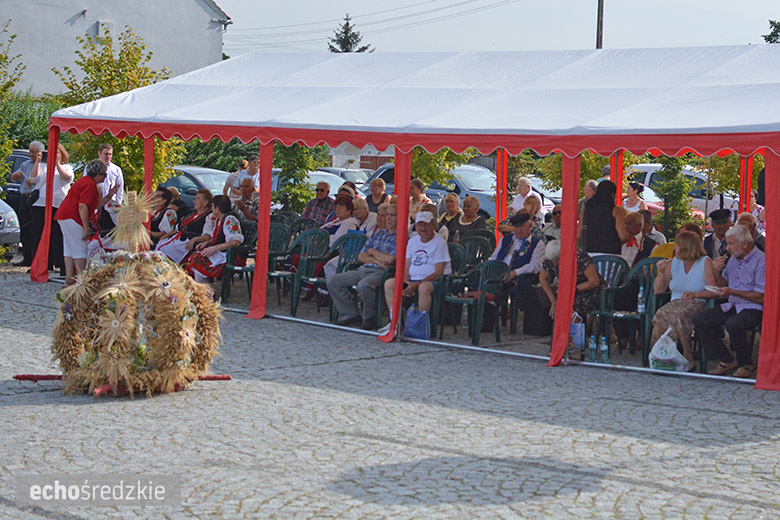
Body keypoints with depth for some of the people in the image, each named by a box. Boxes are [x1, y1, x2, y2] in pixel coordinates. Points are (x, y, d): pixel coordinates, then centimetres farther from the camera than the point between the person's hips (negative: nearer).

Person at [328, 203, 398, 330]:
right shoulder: (378, 233, 22)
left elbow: (389, 259, -14)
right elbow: (361, 256, 16)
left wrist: (373, 252, 4)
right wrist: (376, 260, -5)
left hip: (381, 272, -8)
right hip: (364, 269, 8)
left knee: (363, 285, -39)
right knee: (333, 281, -7)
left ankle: (369, 318, -14)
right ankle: (351, 313, -1)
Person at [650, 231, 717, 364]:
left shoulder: (705, 262, 0)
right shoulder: (674, 262, 15)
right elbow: (658, 290, 14)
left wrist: (695, 294, -23)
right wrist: (662, 272, 0)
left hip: (697, 304, -4)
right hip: (676, 302, 4)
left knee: (679, 316, -37)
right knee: (660, 315, -31)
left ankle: (688, 357, -23)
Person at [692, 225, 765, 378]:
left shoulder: (761, 261, -11)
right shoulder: (733, 259, 15)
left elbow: (761, 297, -16)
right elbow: (723, 286, 23)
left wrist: (732, 292, -20)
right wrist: (717, 272, 2)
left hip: (753, 308, -8)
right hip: (732, 306, 8)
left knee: (733, 324, -37)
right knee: (699, 320, -9)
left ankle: (746, 364, -12)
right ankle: (726, 360, -1)